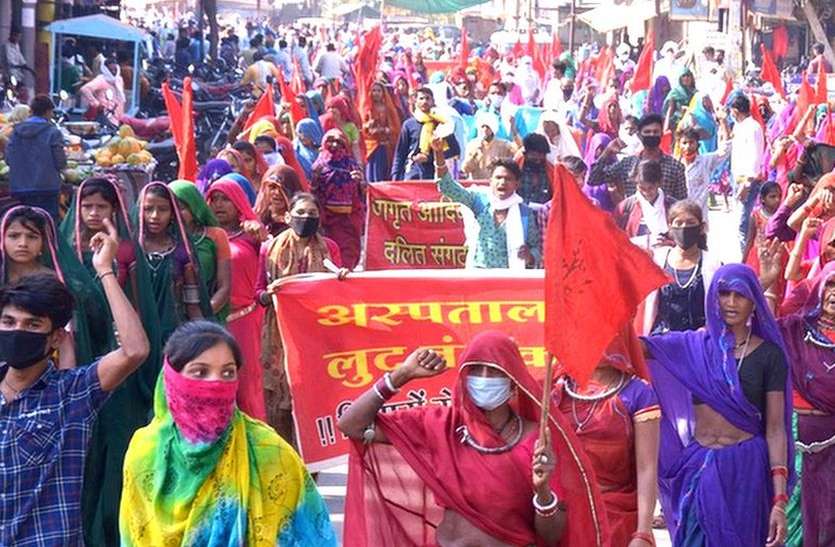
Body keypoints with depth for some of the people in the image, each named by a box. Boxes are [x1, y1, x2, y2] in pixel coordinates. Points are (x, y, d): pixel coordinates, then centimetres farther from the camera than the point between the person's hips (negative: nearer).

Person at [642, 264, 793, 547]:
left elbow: (775, 428, -4)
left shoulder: (769, 354, -1)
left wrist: (780, 500, -11)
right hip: (697, 468, 1)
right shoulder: (693, 345, 4)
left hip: (746, 469, -1)